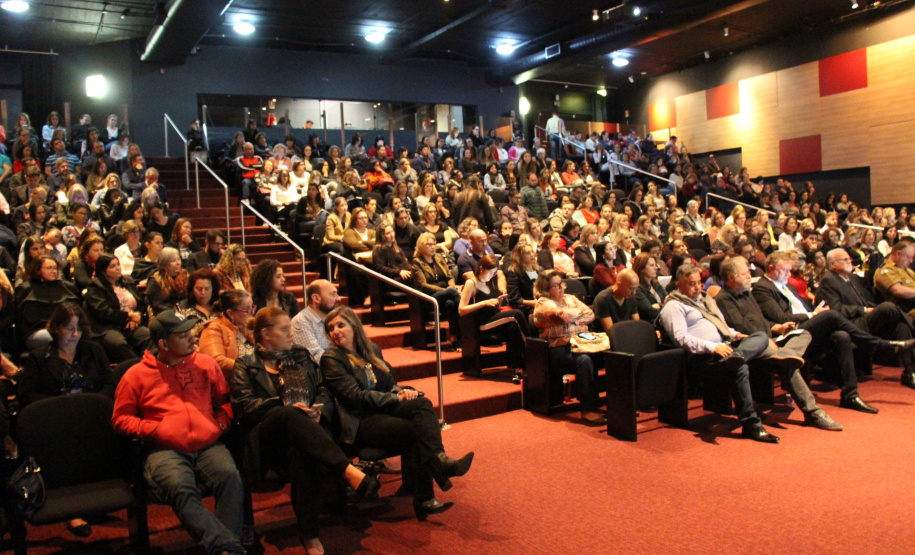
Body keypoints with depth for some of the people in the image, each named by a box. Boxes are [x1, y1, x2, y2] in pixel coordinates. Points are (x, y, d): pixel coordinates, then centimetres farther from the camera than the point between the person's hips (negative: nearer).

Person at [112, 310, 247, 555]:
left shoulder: (206, 364, 17)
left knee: (230, 476, -30)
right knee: (181, 488, -34)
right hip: (164, 449, -2)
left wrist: (220, 423, 6)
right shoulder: (137, 374, 10)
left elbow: (224, 400, 26)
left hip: (208, 444, 2)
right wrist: (154, 429, -4)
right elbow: (120, 419, 12)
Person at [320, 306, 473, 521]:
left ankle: (439, 460, -39)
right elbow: (356, 397, -11)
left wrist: (402, 391, -4)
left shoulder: (372, 350, 18)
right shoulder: (331, 359, -1)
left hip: (383, 409, 6)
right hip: (359, 422, -6)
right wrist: (396, 398, -13)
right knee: (416, 431, -29)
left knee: (423, 403, -26)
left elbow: (391, 383, 21)